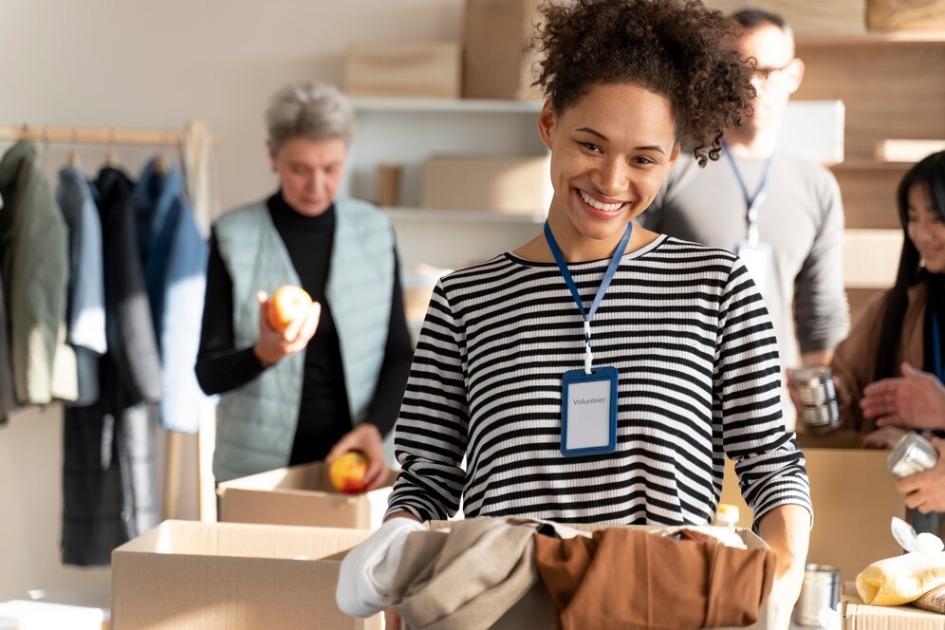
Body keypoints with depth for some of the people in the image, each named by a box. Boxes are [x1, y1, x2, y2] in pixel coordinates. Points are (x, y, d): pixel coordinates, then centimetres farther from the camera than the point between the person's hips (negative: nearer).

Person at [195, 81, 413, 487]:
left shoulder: (374, 231, 3)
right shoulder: (233, 237, -5)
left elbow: (400, 355, 5)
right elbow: (209, 375, -6)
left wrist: (375, 427, -13)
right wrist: (264, 353, -26)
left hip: (350, 460, 2)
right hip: (257, 467, -2)